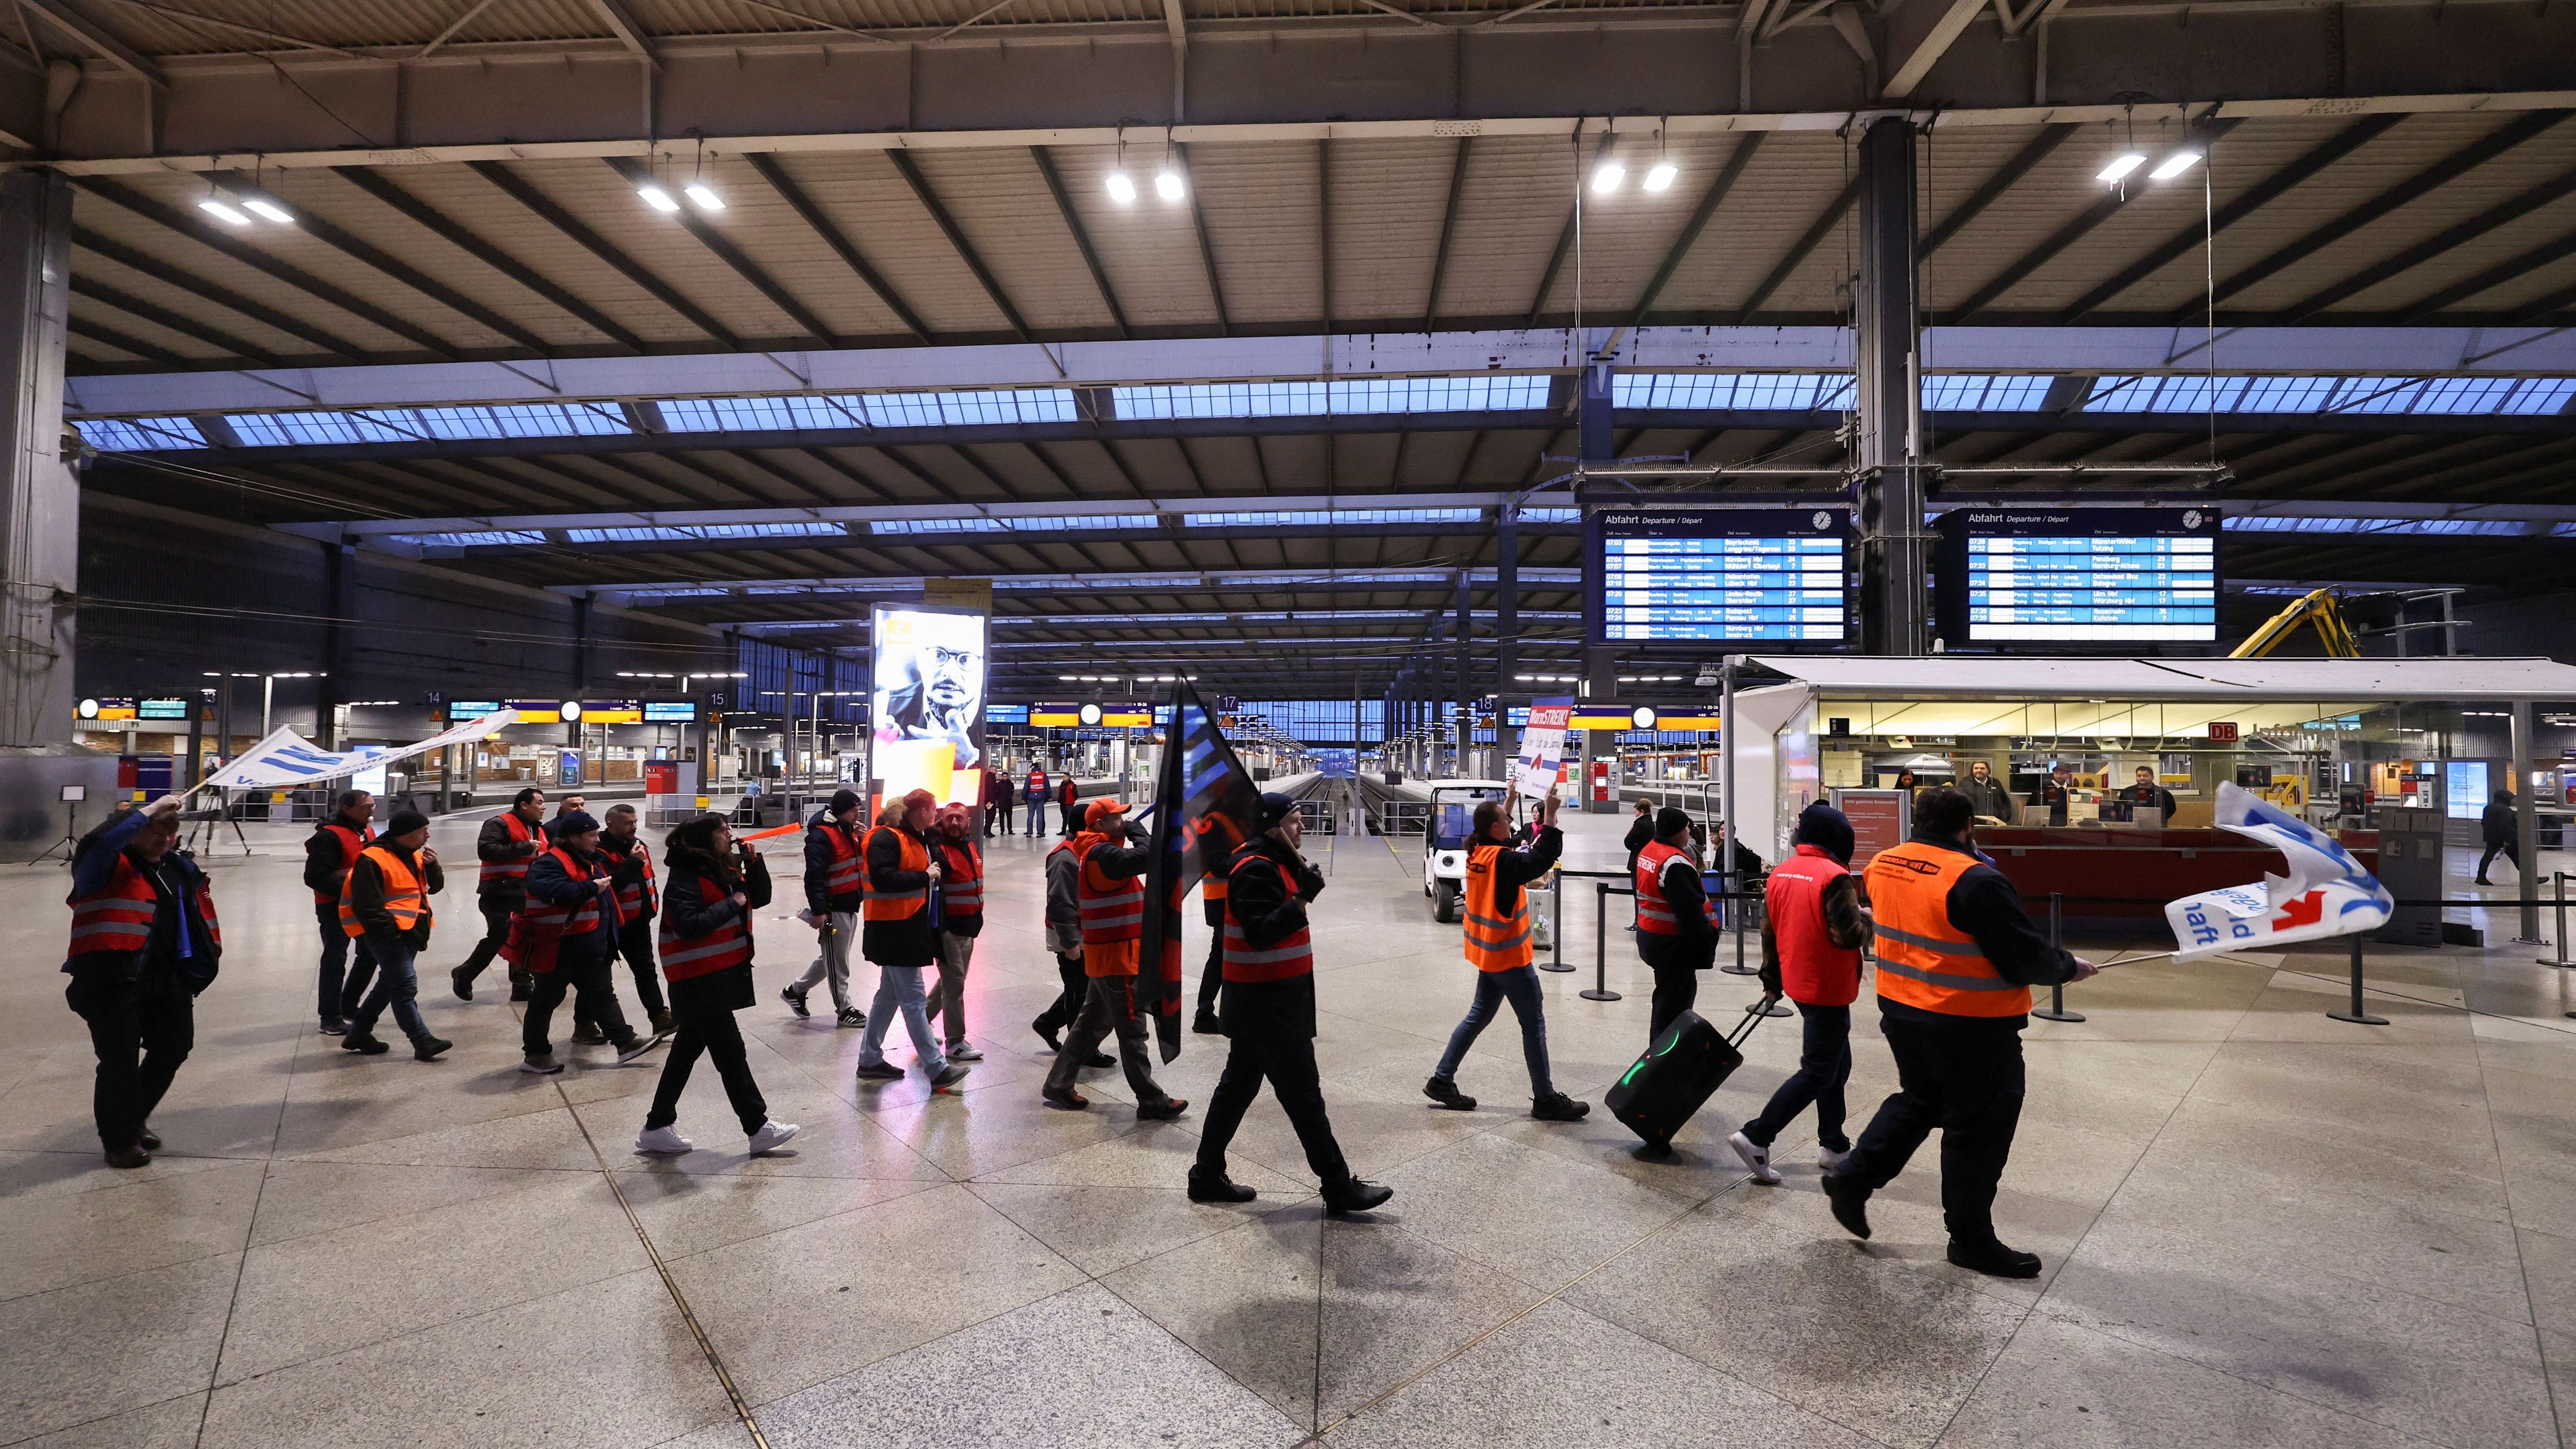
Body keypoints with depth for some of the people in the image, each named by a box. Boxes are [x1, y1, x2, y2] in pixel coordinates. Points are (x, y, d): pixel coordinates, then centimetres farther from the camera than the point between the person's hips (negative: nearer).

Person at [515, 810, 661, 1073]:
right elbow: (555, 892, -36)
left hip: (589, 950, 9)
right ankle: (535, 1054, 19)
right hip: (558, 949, -9)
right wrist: (592, 888, -25)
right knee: (547, 1000, 6)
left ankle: (626, 1041, 17)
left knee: (601, 994, 13)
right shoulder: (550, 863, -18)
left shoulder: (591, 861, 13)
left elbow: (610, 885, 26)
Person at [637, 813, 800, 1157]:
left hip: (722, 973, 9)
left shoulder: (726, 870, 9)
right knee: (730, 1052, -3)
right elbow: (689, 926, -26)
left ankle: (657, 1128, 28)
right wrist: (731, 905, -19)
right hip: (699, 979, -9)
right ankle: (759, 1129, 5)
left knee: (688, 1048, 16)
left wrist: (754, 863, -2)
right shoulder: (685, 878, -17)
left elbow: (760, 897, 11)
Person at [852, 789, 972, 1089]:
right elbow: (882, 878, -27)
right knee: (913, 1000, -6)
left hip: (909, 928, 11)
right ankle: (937, 1069, -1)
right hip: (893, 930, -11)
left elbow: (934, 867, 19)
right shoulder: (886, 838, -15)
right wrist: (924, 877, -21)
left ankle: (870, 1060, 30)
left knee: (889, 996, 18)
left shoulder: (916, 838, 15)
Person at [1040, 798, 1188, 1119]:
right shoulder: (1102, 853, -20)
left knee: (1093, 1022, 19)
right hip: (1116, 955, -11)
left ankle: (1058, 1085, 28)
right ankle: (1152, 1102, 7)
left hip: (1106, 955, 11)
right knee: (1133, 1030, -2)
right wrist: (1136, 830, -18)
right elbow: (1145, 859, -33)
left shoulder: (1099, 852, 14)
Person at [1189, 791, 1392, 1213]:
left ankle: (1208, 1175, 27)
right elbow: (1260, 934, -27)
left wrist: (1302, 877, 5)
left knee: (1238, 1086, 17)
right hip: (1269, 1004, -11)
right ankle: (1340, 1189, 10)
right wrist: (1303, 898, -30)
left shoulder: (1269, 863, 13)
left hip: (1260, 1002, 11)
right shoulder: (1257, 870, -20)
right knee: (1303, 1095, -1)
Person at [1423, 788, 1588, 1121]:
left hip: (1488, 953, 9)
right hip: (1509, 956, -9)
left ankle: (1442, 1080, 21)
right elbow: (1541, 860, -35)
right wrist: (1550, 816, -31)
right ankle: (1545, 1100, 13)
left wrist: (1508, 801, 21)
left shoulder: (1477, 853, 3)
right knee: (1534, 1026, 3)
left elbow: (1502, 841, 23)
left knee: (1478, 1016, 18)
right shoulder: (1502, 860, -23)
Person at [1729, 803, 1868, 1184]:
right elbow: (1849, 935, -23)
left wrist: (1772, 982, 19)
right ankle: (1756, 1138, -5)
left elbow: (1769, 933, 10)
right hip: (1828, 988, -8)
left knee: (1835, 1063, 21)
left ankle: (1834, 1145, 31)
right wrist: (1871, 923, -1)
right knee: (1818, 1072, 0)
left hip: (1799, 982, 8)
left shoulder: (1780, 874, 5)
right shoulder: (1834, 877, -20)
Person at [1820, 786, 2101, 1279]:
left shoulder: (1882, 864, -1)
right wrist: (2069, 968, 3)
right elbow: (2027, 956, -17)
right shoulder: (1976, 882, -24)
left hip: (1900, 1011, 7)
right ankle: (1972, 1240, 25)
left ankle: (1852, 1179, 23)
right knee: (1978, 1128, 10)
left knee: (1917, 1101, 25)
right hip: (1971, 1027, -7)